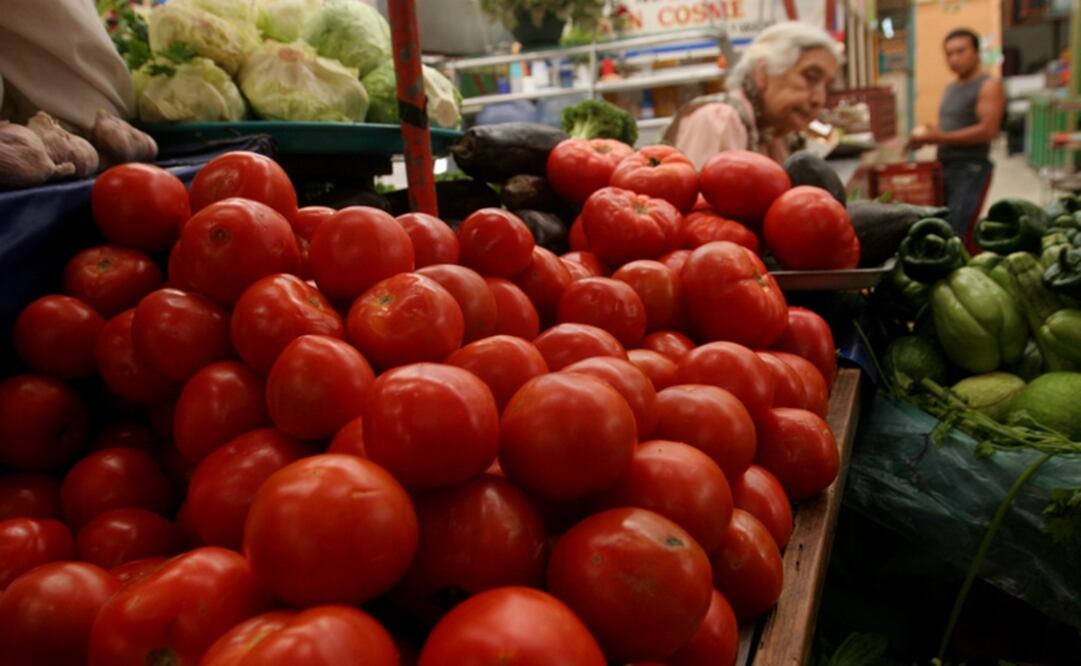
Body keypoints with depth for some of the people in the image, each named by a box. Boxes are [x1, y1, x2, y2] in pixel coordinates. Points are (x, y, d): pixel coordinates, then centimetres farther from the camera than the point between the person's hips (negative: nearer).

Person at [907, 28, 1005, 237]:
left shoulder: (989, 86, -6)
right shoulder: (950, 89, 19)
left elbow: (987, 130, -17)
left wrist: (941, 138, -20)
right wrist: (926, 137, 1)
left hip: (971, 170, -8)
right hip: (945, 168, 8)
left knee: (955, 234, -17)